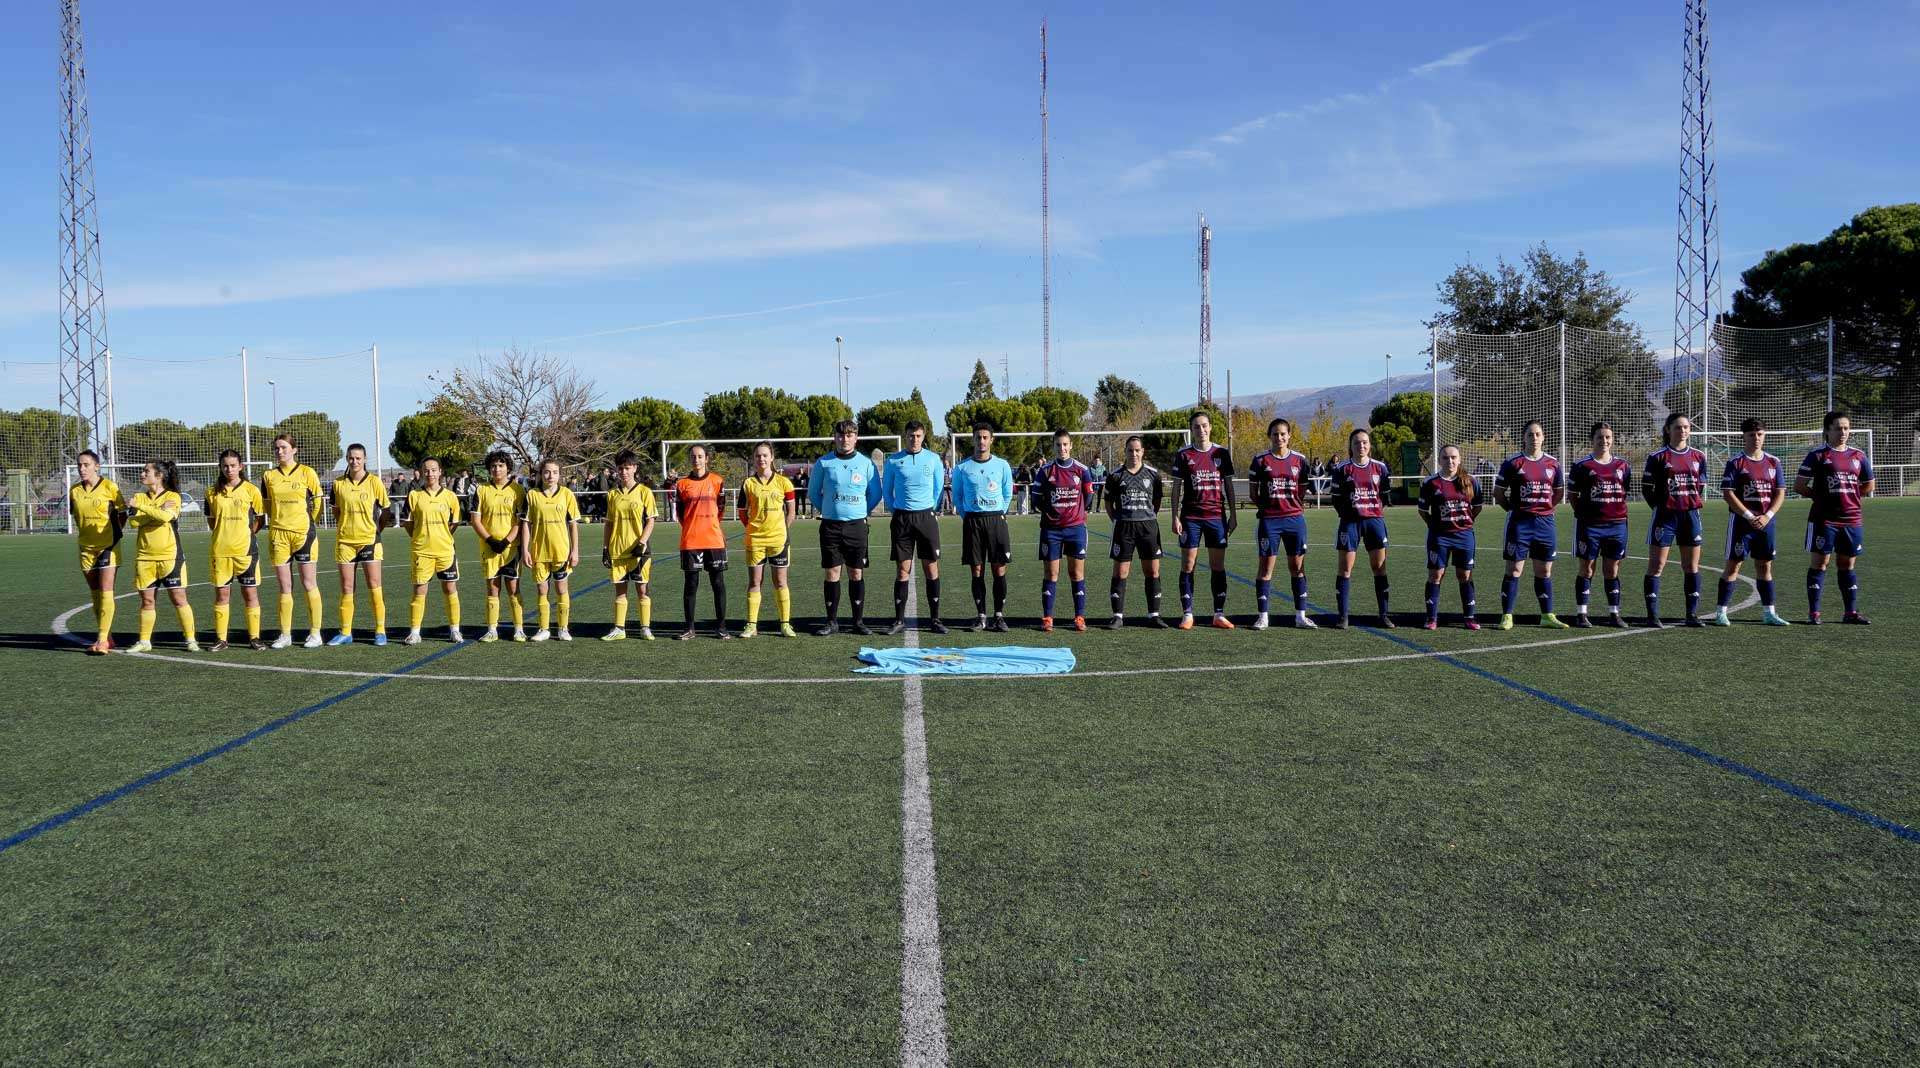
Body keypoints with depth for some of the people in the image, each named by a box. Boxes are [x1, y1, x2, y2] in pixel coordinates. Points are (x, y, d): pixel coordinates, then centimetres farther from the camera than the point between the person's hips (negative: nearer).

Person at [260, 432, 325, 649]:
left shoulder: (307, 473, 0)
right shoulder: (268, 476, 9)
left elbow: (317, 503, 4)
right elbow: (267, 505, 18)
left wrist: (309, 525, 2)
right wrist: (279, 521, 10)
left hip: (303, 533, -3)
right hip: (278, 533, 3)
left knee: (309, 584, 0)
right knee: (284, 587, 6)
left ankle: (315, 633, 5)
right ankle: (285, 634, 12)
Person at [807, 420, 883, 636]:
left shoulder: (866, 464, 1)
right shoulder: (823, 463, 2)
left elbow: (875, 494, 11)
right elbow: (813, 493, 13)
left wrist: (862, 512, 7)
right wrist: (826, 511, 10)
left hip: (857, 526, 0)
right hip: (830, 526, 0)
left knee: (856, 574, 3)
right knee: (832, 574, 2)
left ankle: (858, 621, 10)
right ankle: (832, 622, 9)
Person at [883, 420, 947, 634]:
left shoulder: (933, 459, 3)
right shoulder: (893, 461, 2)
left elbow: (938, 488, 13)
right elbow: (886, 490, 12)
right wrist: (896, 510, 8)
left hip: (926, 517, 0)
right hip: (901, 519, 0)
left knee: (931, 569, -1)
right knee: (902, 571, 1)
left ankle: (934, 619, 6)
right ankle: (899, 620, 6)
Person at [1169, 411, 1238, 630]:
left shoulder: (1222, 453, 6)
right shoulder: (1183, 455, 2)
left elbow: (1228, 486, 10)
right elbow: (1177, 487, 3)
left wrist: (1233, 515, 5)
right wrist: (1175, 517, -4)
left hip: (1217, 517, 1)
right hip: (1190, 518, -1)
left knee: (1218, 566, 3)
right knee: (1188, 566, -1)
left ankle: (1219, 614, 9)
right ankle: (1187, 614, 5)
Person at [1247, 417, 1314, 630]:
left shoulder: (1299, 460, 7)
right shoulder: (1261, 460, 1)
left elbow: (1302, 492, 12)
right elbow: (1253, 493, 5)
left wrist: (1295, 506, 2)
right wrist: (1267, 504, 0)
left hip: (1295, 518, 2)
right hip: (1269, 520, -2)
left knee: (1297, 566, 5)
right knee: (1266, 566, -1)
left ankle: (1301, 615, 12)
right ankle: (1263, 616, 5)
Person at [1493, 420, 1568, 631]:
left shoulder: (1553, 463, 8)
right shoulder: (1513, 463, -3)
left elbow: (1560, 492, 19)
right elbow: (1498, 492, 2)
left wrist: (1545, 508, 9)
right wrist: (1514, 509, 0)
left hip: (1545, 522, 4)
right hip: (1519, 523, -3)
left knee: (1544, 572, 9)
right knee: (1514, 570, -3)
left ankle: (1547, 616, 17)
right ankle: (1507, 616, 2)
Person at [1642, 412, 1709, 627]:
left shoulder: (1698, 457, 8)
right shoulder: (1657, 457, -3)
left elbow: (1701, 486, 17)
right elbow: (1646, 488, -1)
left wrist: (1693, 504, 9)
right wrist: (1661, 507, 0)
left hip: (1690, 515, 4)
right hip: (1665, 516, -4)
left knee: (1692, 567, 6)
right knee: (1656, 566, -3)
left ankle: (1692, 614, 12)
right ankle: (1652, 615, 1)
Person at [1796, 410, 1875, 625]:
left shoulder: (1859, 456, 10)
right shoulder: (1817, 456, -4)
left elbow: (1868, 487, 20)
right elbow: (1799, 486, -4)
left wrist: (1847, 494, 8)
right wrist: (1820, 495, -1)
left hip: (1851, 519, 4)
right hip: (1823, 519, -4)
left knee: (1847, 565, 10)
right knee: (1819, 563, -3)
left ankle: (1851, 612, 16)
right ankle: (1814, 612, 0)